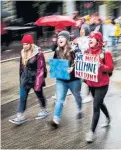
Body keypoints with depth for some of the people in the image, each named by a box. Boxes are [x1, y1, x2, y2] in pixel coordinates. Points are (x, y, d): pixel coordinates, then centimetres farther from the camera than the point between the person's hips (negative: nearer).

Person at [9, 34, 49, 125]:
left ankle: (44, 111, 37)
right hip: (25, 79, 6)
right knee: (22, 97, 1)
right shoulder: (23, 53, 3)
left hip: (35, 78, -6)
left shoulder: (38, 54, -18)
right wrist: (21, 78, 17)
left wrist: (38, 83, -22)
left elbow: (40, 69, -19)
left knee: (39, 95, 14)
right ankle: (20, 117, 4)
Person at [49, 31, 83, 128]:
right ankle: (56, 119, -7)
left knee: (77, 96, 21)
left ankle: (80, 110, 48)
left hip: (74, 79, -3)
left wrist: (73, 68, -32)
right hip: (61, 79, 3)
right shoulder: (57, 51, 0)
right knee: (59, 99, -5)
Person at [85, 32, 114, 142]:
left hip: (102, 84, -6)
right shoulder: (88, 52, 1)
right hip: (91, 83, 6)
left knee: (95, 107, -7)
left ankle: (92, 132, 0)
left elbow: (111, 68, -14)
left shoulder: (105, 53, -15)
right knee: (99, 103, 24)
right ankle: (108, 118, 52)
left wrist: (101, 66, -29)